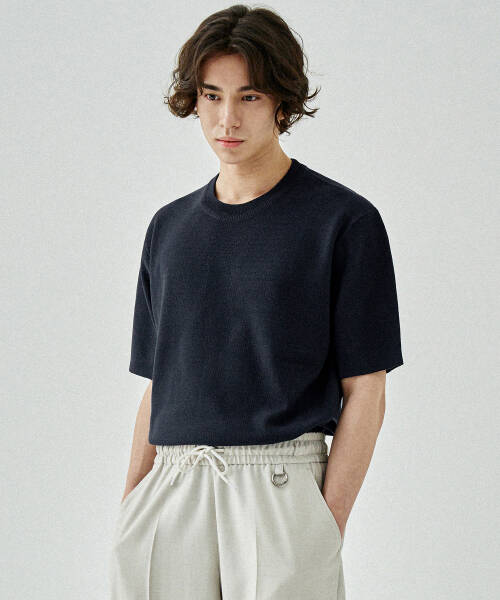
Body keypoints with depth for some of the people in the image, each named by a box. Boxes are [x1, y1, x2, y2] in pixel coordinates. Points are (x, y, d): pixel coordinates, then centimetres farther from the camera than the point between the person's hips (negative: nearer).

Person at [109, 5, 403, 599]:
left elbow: (365, 394, -3)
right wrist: (131, 511, 8)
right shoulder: (169, 227, 14)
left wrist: (326, 528, -10)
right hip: (169, 493, 4)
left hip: (280, 485, -4)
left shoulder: (345, 221, -2)